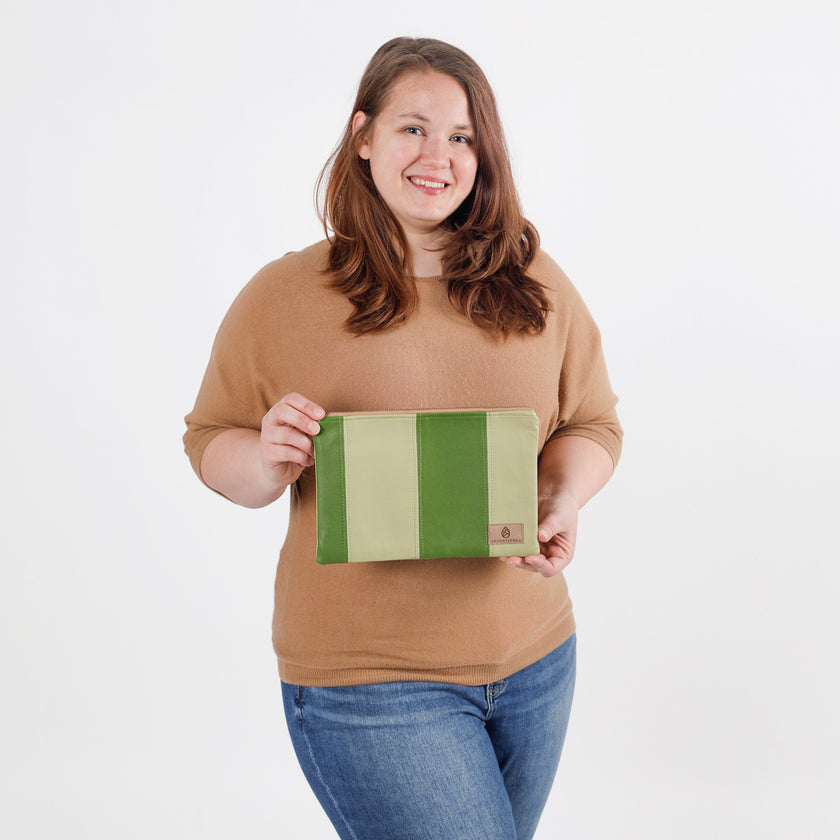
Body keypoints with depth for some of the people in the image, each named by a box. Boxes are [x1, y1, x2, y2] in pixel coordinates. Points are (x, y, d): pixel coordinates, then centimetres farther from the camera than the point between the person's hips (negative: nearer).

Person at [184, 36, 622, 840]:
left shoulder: (537, 286, 2)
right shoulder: (283, 295, -6)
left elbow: (592, 424, 8)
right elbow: (210, 441, 1)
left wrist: (562, 504, -11)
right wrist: (268, 461, -21)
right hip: (365, 679, -4)